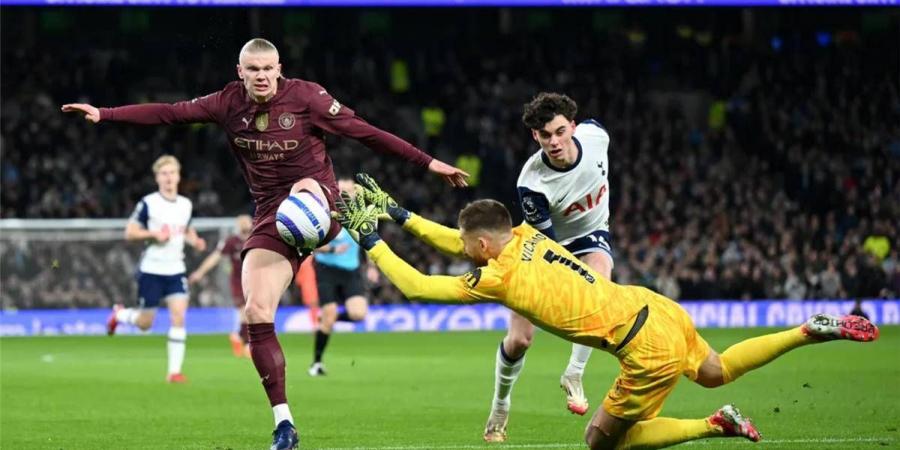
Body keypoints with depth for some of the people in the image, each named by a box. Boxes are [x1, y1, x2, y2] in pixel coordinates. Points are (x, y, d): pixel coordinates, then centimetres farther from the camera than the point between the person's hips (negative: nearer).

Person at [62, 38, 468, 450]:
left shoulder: (305, 96, -9)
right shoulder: (229, 103, 1)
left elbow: (363, 131, -8)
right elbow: (169, 113, -1)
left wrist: (427, 163, -10)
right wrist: (104, 115, -8)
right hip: (271, 216, 2)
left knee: (303, 189, -38)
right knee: (257, 313, -9)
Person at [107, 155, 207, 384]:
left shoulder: (186, 205, 7)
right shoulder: (148, 203, -8)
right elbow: (129, 232, -6)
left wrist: (195, 241, 2)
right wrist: (154, 234, -21)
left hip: (175, 270, 3)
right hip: (151, 270, -3)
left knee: (178, 315, -14)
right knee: (145, 323, 5)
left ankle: (174, 371, -10)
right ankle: (119, 314, 40)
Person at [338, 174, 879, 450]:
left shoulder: (500, 277, -14)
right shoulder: (525, 236, 7)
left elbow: (417, 286, -8)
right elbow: (458, 243, 24)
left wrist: (372, 241, 0)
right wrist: (399, 214, 23)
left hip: (649, 349, -8)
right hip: (661, 309, 8)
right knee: (714, 372, 34)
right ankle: (815, 329, 21)